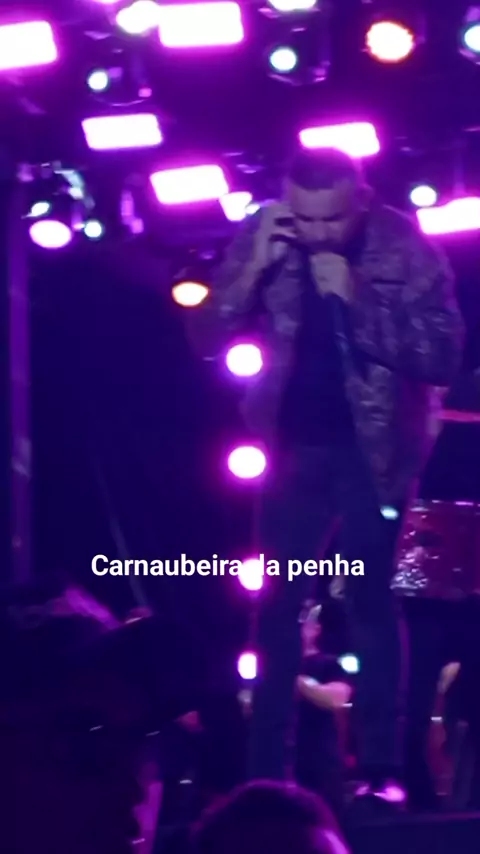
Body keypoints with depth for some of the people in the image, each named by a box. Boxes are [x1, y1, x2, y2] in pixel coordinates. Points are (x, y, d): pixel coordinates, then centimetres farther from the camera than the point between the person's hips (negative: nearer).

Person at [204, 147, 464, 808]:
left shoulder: (404, 247, -14)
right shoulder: (261, 237, -6)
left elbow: (443, 356, -20)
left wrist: (356, 298, -29)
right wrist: (257, 265, -22)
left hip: (375, 445, -3)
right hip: (294, 443, 3)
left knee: (371, 601, -5)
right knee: (278, 603, 4)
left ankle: (381, 770, 0)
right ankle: (267, 769, 9)